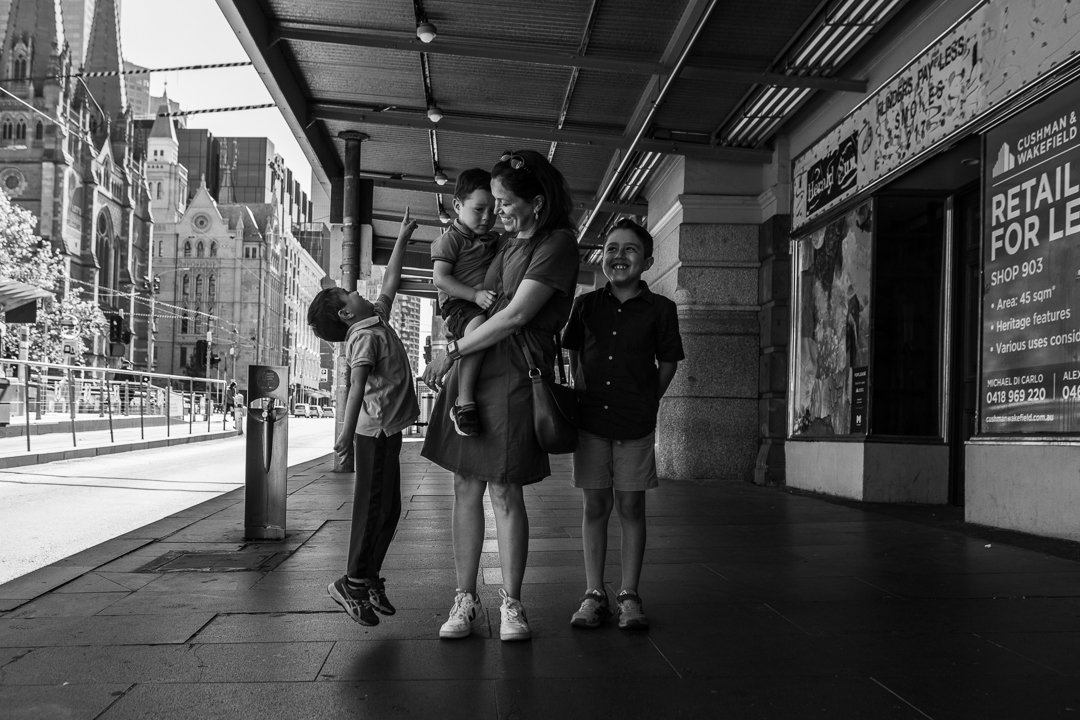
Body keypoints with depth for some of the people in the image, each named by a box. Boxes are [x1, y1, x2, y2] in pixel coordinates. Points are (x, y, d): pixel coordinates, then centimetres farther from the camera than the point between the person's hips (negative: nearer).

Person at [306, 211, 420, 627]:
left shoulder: (377, 319, 13)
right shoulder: (365, 336, -14)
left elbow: (390, 280, 24)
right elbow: (358, 383, -26)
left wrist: (402, 238, 26)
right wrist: (347, 430, -36)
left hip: (387, 430, 9)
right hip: (376, 431, -9)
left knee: (389, 508, 13)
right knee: (373, 507, -4)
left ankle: (369, 579, 22)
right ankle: (353, 583, 5)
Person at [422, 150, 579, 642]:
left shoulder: (558, 243, -5)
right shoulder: (507, 240, 18)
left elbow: (516, 315, -12)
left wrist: (452, 351, -8)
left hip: (514, 374, -7)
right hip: (471, 367, 7)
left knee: (505, 491, -3)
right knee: (466, 487, 5)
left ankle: (511, 603, 11)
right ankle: (465, 599, 14)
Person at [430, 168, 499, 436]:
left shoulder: (493, 240, 20)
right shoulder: (450, 239, -2)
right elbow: (440, 278, -11)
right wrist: (475, 294, -22)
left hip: (488, 304, 8)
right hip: (458, 304, -8)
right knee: (479, 326, -37)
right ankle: (464, 403, -38)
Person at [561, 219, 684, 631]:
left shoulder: (659, 309, -2)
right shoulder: (586, 305, 4)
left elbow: (668, 363, 8)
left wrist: (647, 401, 2)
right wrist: (581, 392, 5)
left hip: (636, 425, -1)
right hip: (590, 419, 2)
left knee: (631, 507, 4)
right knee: (595, 506, 6)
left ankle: (629, 596, 15)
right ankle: (593, 594, 15)